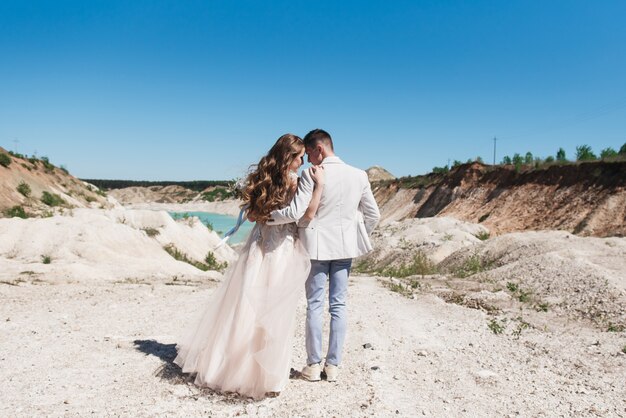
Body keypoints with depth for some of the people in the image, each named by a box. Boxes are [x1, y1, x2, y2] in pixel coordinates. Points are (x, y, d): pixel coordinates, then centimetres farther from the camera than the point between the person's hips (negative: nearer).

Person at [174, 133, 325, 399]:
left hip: (258, 247, 6)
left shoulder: (262, 178, 6)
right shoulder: (296, 181, -12)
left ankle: (221, 363, 22)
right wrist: (319, 185, -14)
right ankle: (263, 374, 13)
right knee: (271, 314, 3)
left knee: (244, 306, 13)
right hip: (280, 252, -5)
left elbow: (251, 215, 11)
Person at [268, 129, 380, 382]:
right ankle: (333, 366, 15)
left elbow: (295, 212, -20)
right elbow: (373, 215, 6)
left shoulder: (312, 176, -14)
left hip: (317, 245, -4)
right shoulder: (359, 175, 1)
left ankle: (313, 366, 12)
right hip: (345, 246, 4)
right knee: (339, 305, 9)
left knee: (315, 305, 6)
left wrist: (264, 216, -6)